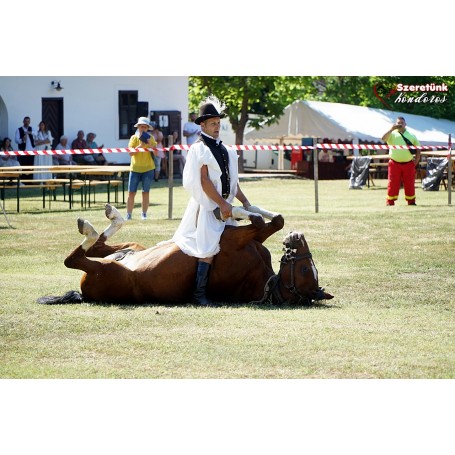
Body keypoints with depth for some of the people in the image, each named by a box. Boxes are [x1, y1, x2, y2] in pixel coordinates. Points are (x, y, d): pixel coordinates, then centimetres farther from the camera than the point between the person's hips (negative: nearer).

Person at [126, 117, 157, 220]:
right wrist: (140, 146, -21)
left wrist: (150, 145, -18)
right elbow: (131, 153, -9)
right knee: (131, 192, -2)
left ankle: (144, 214, 10)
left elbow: (156, 153, -3)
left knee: (146, 192, 2)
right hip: (135, 169, 0)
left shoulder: (150, 138, 3)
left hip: (148, 169, 0)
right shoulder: (134, 138, 1)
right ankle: (128, 214, 3)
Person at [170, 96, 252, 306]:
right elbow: (204, 181, -15)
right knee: (208, 250, -13)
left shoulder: (223, 149, 15)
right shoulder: (198, 149, -8)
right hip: (207, 206, -8)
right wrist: (222, 204, -19)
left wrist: (244, 201, 12)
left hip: (224, 205, 8)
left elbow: (232, 180, 20)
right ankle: (199, 294, -11)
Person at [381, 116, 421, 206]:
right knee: (392, 184, -4)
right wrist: (391, 129, -21)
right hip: (395, 164, -2)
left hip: (408, 164, 2)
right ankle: (390, 202, 0)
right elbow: (383, 139, -15)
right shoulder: (392, 134, 6)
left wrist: (416, 162, 4)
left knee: (410, 184, 4)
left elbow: (418, 149, 15)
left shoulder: (411, 135, 13)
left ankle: (411, 201, 11)